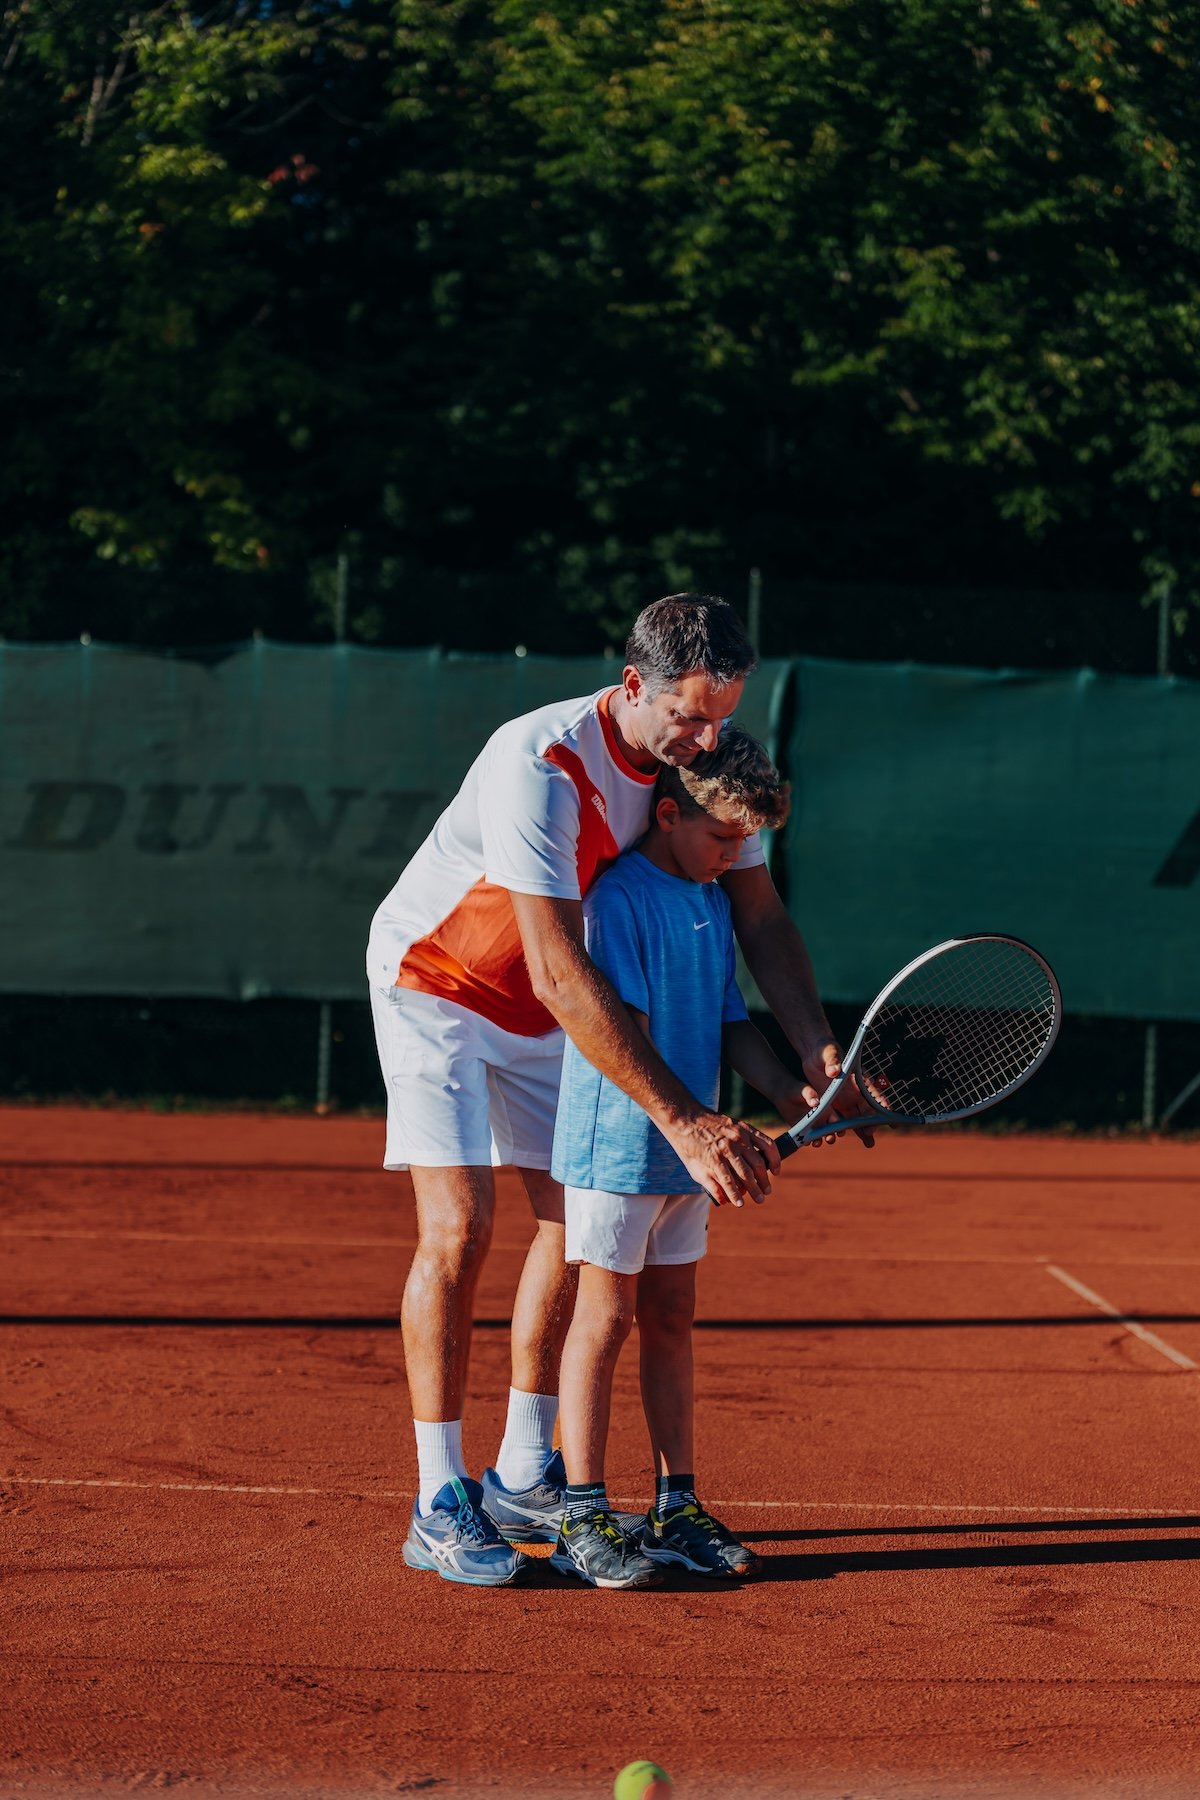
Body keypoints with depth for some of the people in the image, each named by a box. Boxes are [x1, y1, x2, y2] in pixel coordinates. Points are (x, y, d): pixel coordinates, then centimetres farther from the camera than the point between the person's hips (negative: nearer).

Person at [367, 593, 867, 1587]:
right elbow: (560, 977, -40)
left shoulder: (705, 762, -14)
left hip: (547, 1008, 7)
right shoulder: (539, 768, -36)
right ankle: (440, 1505, -9)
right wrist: (683, 1120, -43)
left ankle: (523, 1481, 17)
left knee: (576, 1214, 6)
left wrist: (819, 1048, -28)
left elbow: (761, 916, -10)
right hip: (435, 980, -7)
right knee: (459, 1228, -15)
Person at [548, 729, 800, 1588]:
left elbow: (732, 1022, 15)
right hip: (615, 1142, -8)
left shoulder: (713, 904, 11)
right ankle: (582, 1518, 4)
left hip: (686, 1151, 8)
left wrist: (791, 1091, -2)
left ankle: (677, 1508, 17)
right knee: (607, 1317, -3)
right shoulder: (620, 895, -14)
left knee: (671, 1317, 11)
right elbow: (623, 1033, -21)